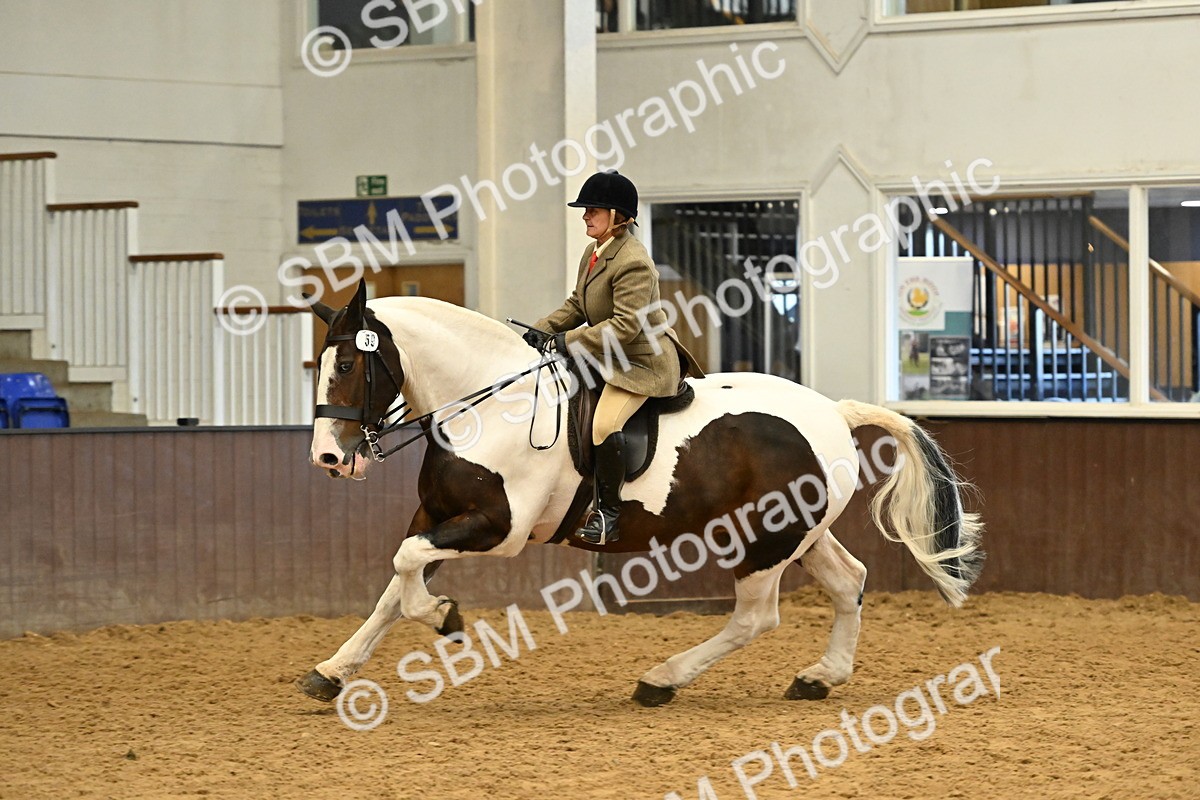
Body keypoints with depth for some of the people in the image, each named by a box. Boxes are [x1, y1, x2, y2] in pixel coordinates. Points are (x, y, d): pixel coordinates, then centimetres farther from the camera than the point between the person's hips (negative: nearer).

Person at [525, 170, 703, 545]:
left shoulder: (633, 263, -23)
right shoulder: (594, 253, 9)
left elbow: (625, 325, -28)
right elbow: (577, 305, 17)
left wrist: (571, 341, -27)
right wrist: (543, 329, 2)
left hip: (643, 361, -11)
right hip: (612, 358, 11)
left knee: (604, 424, -28)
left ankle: (608, 513, -17)